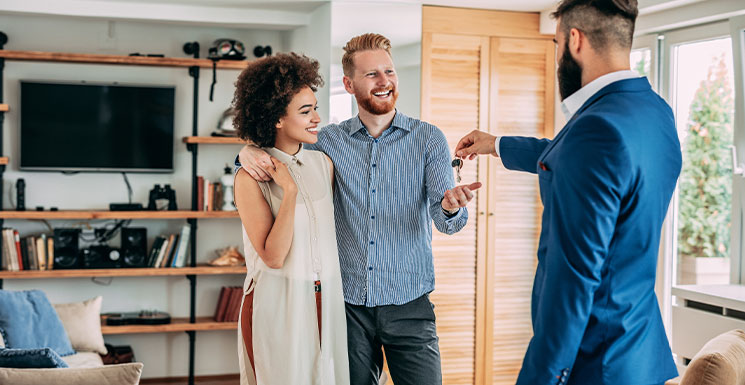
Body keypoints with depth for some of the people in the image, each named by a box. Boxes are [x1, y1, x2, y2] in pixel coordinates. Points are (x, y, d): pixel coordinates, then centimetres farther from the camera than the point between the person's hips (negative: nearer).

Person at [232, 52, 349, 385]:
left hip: (325, 302, 5)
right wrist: (290, 190, -19)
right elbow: (273, 256, -16)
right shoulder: (251, 177, -10)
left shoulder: (323, 163, 6)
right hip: (278, 305, -5)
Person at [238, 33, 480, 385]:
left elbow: (447, 222, -7)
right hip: (349, 303, 2)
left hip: (409, 303, -1)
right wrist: (250, 150, -12)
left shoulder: (427, 139, -1)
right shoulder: (331, 141, 4)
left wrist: (450, 206, -32)